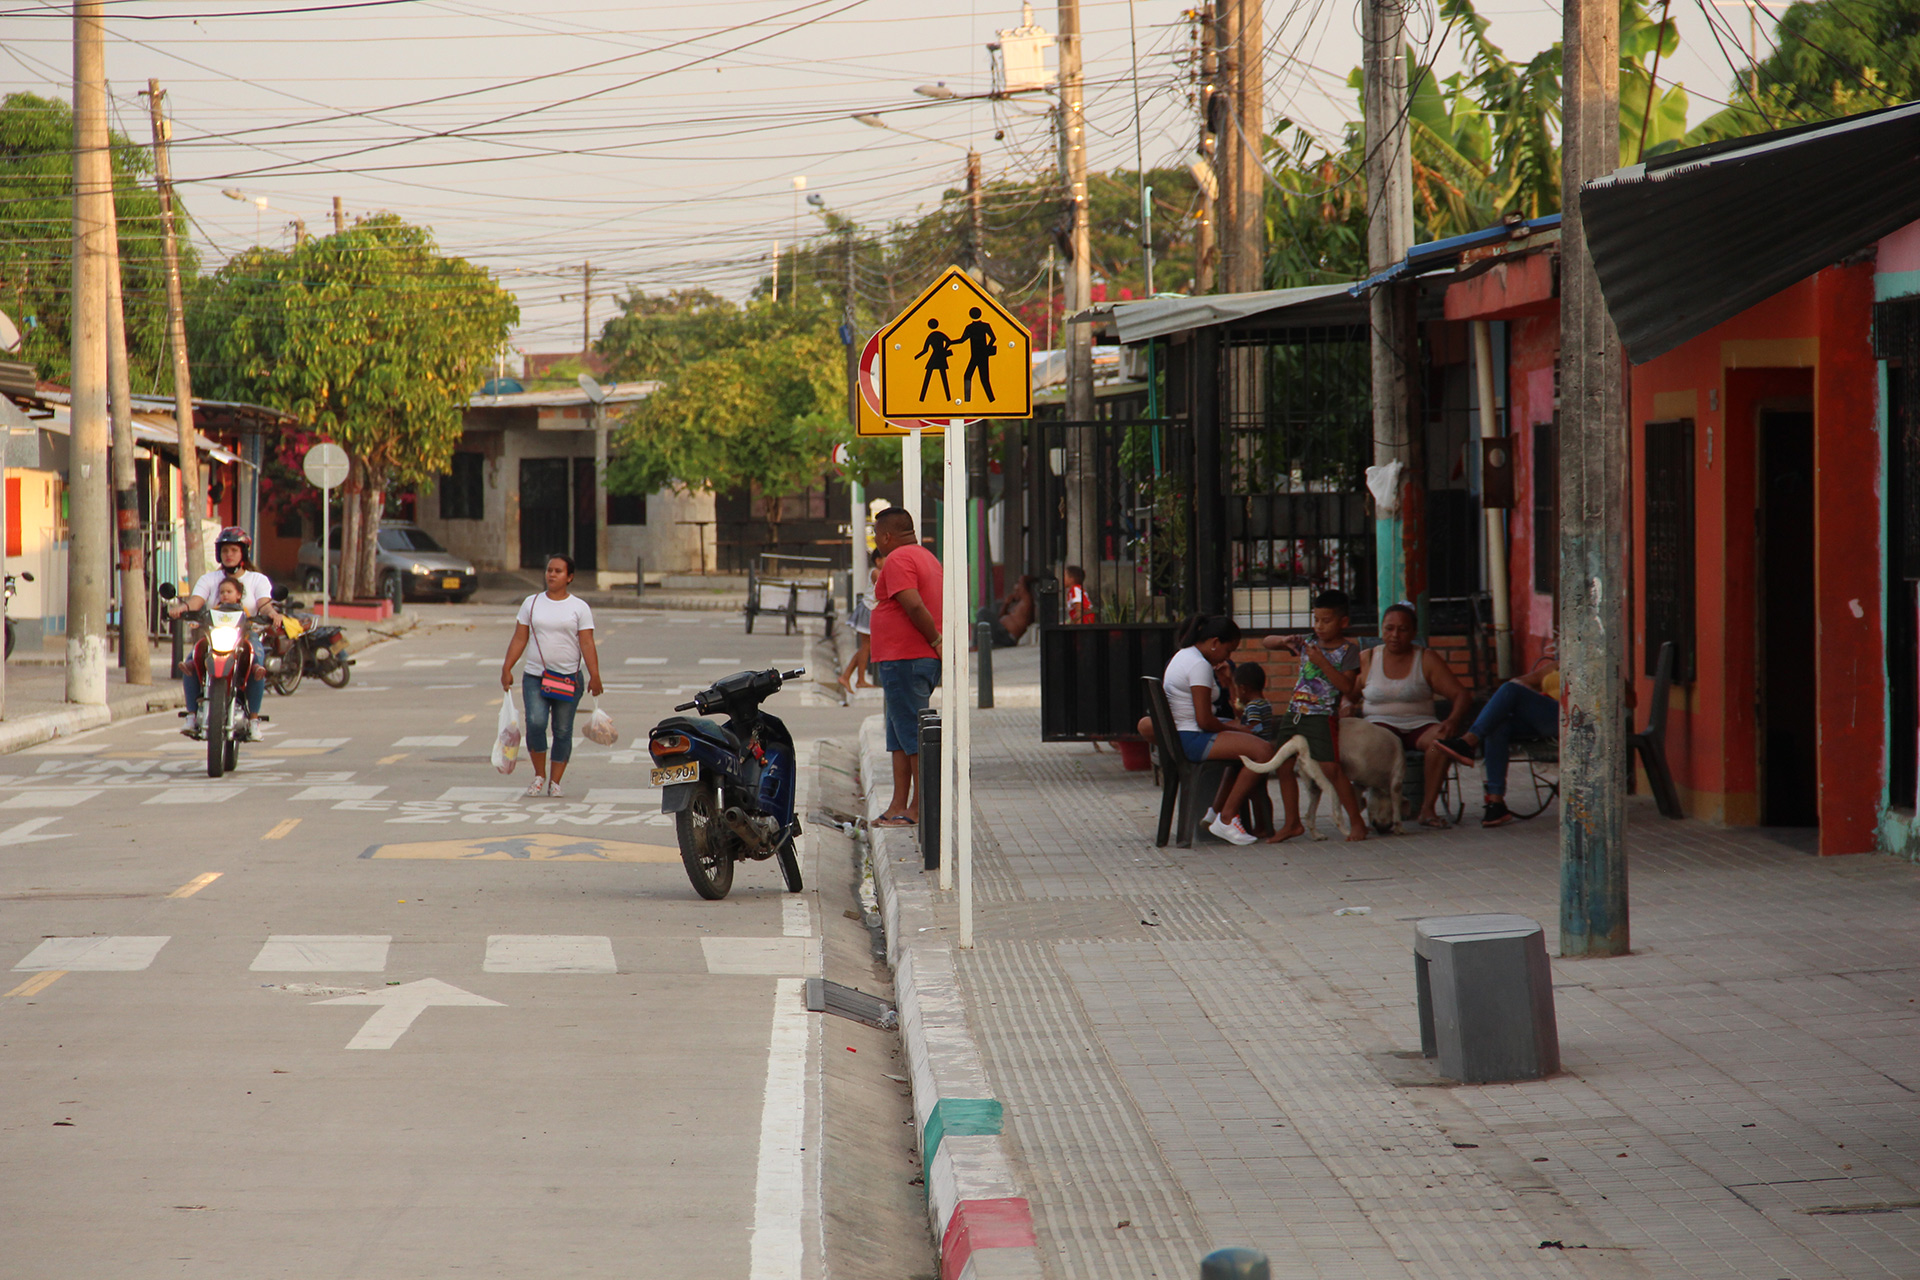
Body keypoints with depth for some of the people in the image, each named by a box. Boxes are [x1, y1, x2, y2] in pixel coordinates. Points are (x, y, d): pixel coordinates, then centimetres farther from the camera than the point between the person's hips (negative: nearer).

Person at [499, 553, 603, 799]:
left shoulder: (580, 608, 3)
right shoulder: (531, 603, 8)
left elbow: (587, 644, -3)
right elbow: (519, 639, 9)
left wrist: (594, 676, -12)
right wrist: (506, 669, 1)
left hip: (568, 678, -1)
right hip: (535, 676, 1)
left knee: (563, 731, 1)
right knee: (535, 723, -17)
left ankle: (555, 781, 11)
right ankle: (539, 775, 1)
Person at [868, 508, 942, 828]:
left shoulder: (898, 560, -13)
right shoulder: (926, 557, 20)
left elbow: (914, 606, -24)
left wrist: (937, 642, -16)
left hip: (903, 660, -10)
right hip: (924, 658, 10)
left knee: (912, 734, -7)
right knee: (900, 738, 14)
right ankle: (899, 807, 16)